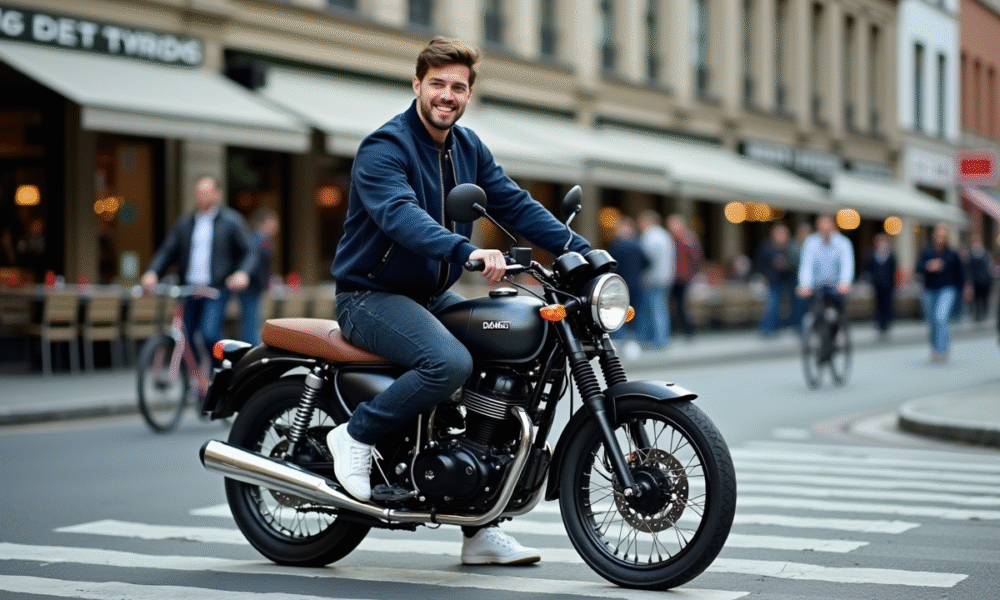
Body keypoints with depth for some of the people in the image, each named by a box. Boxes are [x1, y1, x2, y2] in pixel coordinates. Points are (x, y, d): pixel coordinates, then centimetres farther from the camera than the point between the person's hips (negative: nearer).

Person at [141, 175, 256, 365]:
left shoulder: (232, 220, 3)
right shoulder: (185, 222, 14)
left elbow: (249, 253, -1)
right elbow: (167, 251, 10)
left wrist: (242, 273, -22)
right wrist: (152, 272, -8)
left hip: (216, 290, -5)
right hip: (189, 290, 5)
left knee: (209, 335, -20)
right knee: (188, 340, 4)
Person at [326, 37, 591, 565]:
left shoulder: (469, 149, 10)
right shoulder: (384, 147, -16)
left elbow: (515, 204, 7)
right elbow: (400, 214, -33)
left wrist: (582, 251, -6)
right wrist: (466, 251, -49)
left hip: (432, 296, 8)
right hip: (371, 296, -8)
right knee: (450, 362, -33)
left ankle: (480, 531, 4)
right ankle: (356, 436, -10)